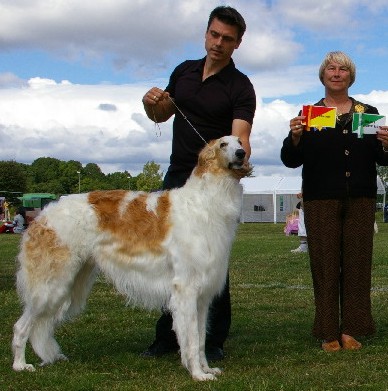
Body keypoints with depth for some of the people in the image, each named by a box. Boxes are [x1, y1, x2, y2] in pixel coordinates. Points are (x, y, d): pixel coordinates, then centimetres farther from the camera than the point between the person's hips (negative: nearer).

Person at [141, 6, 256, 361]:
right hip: (177, 176, 6)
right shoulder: (184, 71, 9)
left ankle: (214, 340, 9)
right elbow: (160, 115, 19)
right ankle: (168, 336, 22)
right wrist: (151, 102, -4)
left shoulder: (240, 87, -8)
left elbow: (240, 135, -22)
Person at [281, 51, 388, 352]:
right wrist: (295, 137, -17)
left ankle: (351, 329, 9)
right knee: (326, 264, -2)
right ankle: (329, 333, 4)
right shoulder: (308, 114, 9)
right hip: (321, 200, -1)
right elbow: (291, 160, 2)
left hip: (361, 200, 2)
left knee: (358, 262, 0)